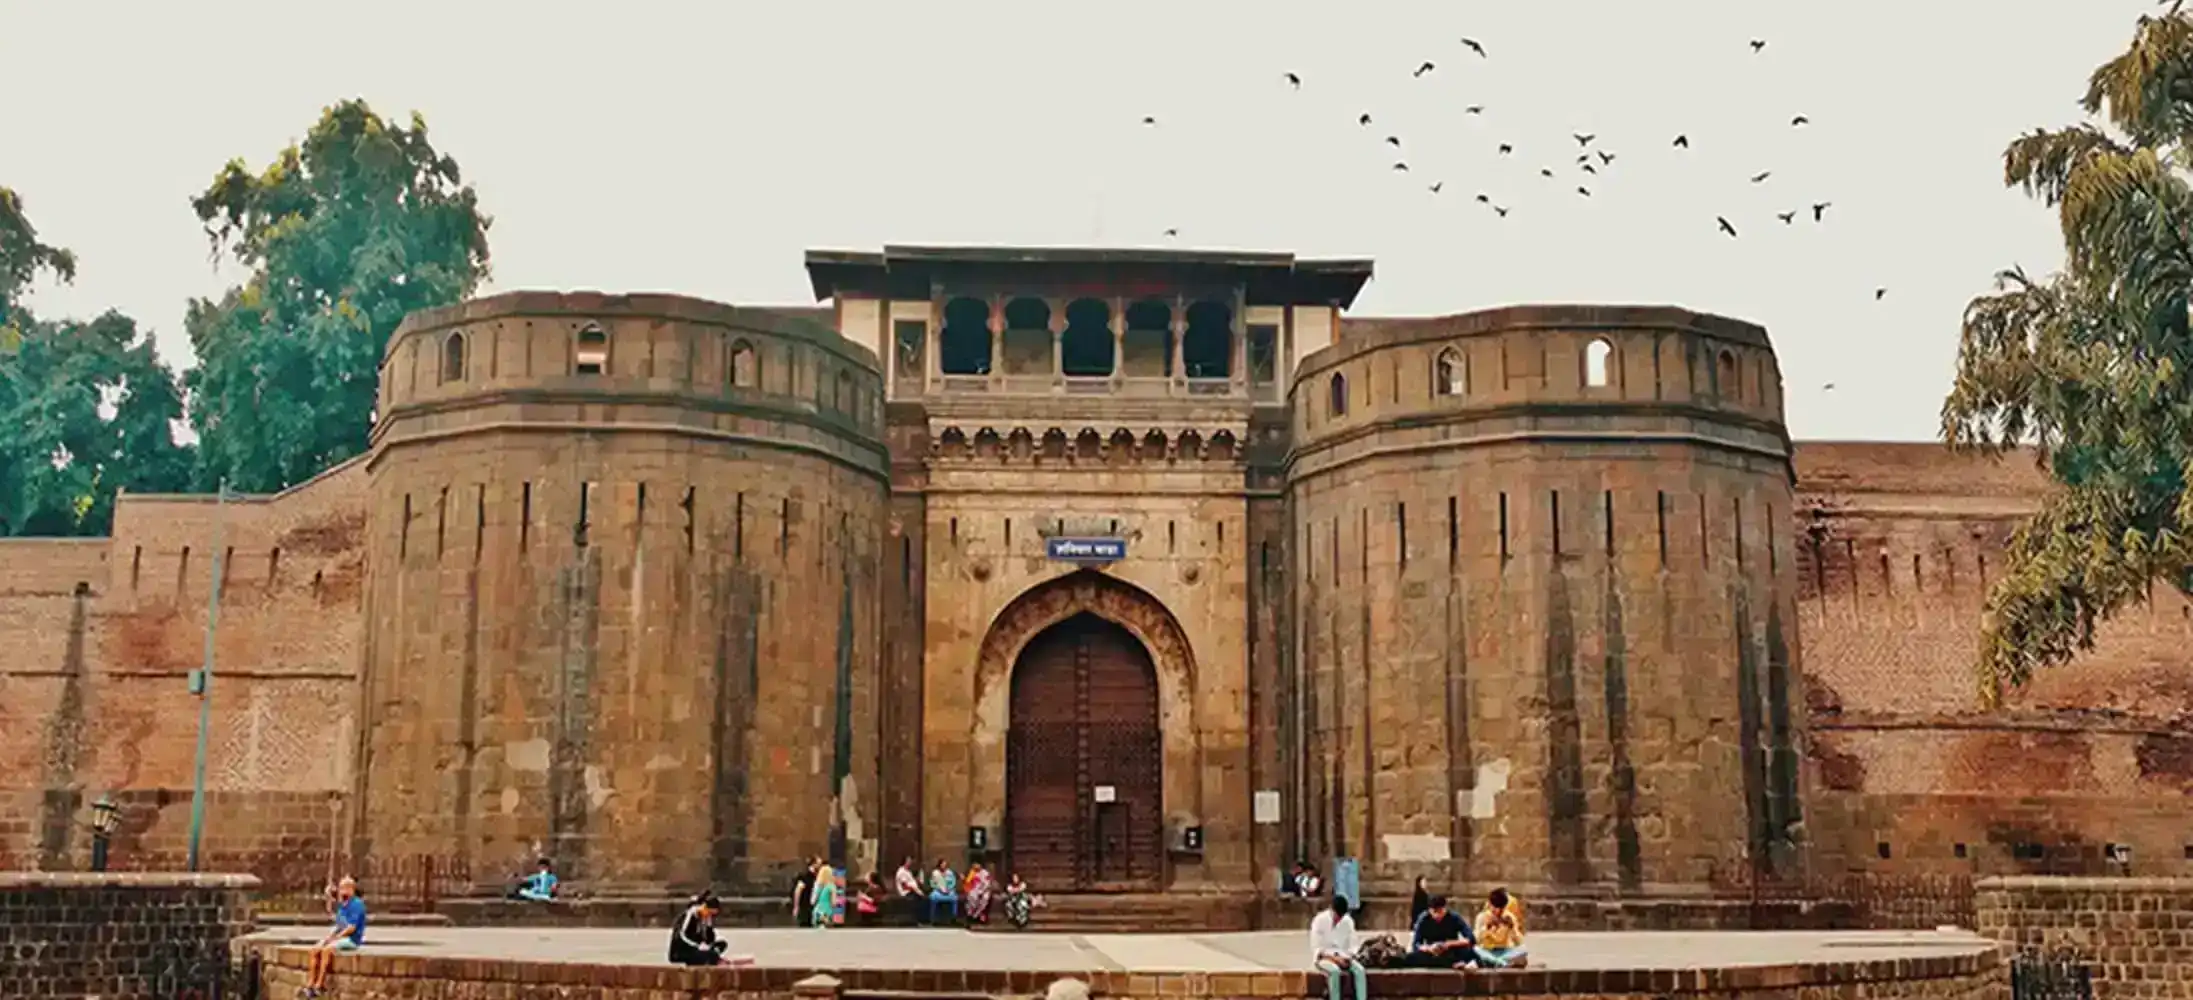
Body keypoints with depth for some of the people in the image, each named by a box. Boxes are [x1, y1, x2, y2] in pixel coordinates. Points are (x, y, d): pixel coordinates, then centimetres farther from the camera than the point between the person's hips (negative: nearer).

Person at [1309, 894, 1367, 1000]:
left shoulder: (1348, 921, 1)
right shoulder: (1319, 921, -11)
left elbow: (1352, 945, 6)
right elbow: (1316, 949, -12)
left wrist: (1349, 957, -15)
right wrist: (1334, 958, -24)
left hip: (1343, 958, 4)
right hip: (1324, 958, -4)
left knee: (1359, 970, -26)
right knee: (1335, 971, -37)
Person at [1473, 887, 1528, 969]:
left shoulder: (1509, 917, -4)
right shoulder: (1482, 917, -7)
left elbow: (1518, 943, -9)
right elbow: (1476, 941, -17)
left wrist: (1512, 927, -24)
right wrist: (1487, 927, -29)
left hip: (1504, 952, 1)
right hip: (1487, 952, -1)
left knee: (1523, 951, -29)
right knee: (1475, 950, -36)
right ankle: (1507, 964, -38)